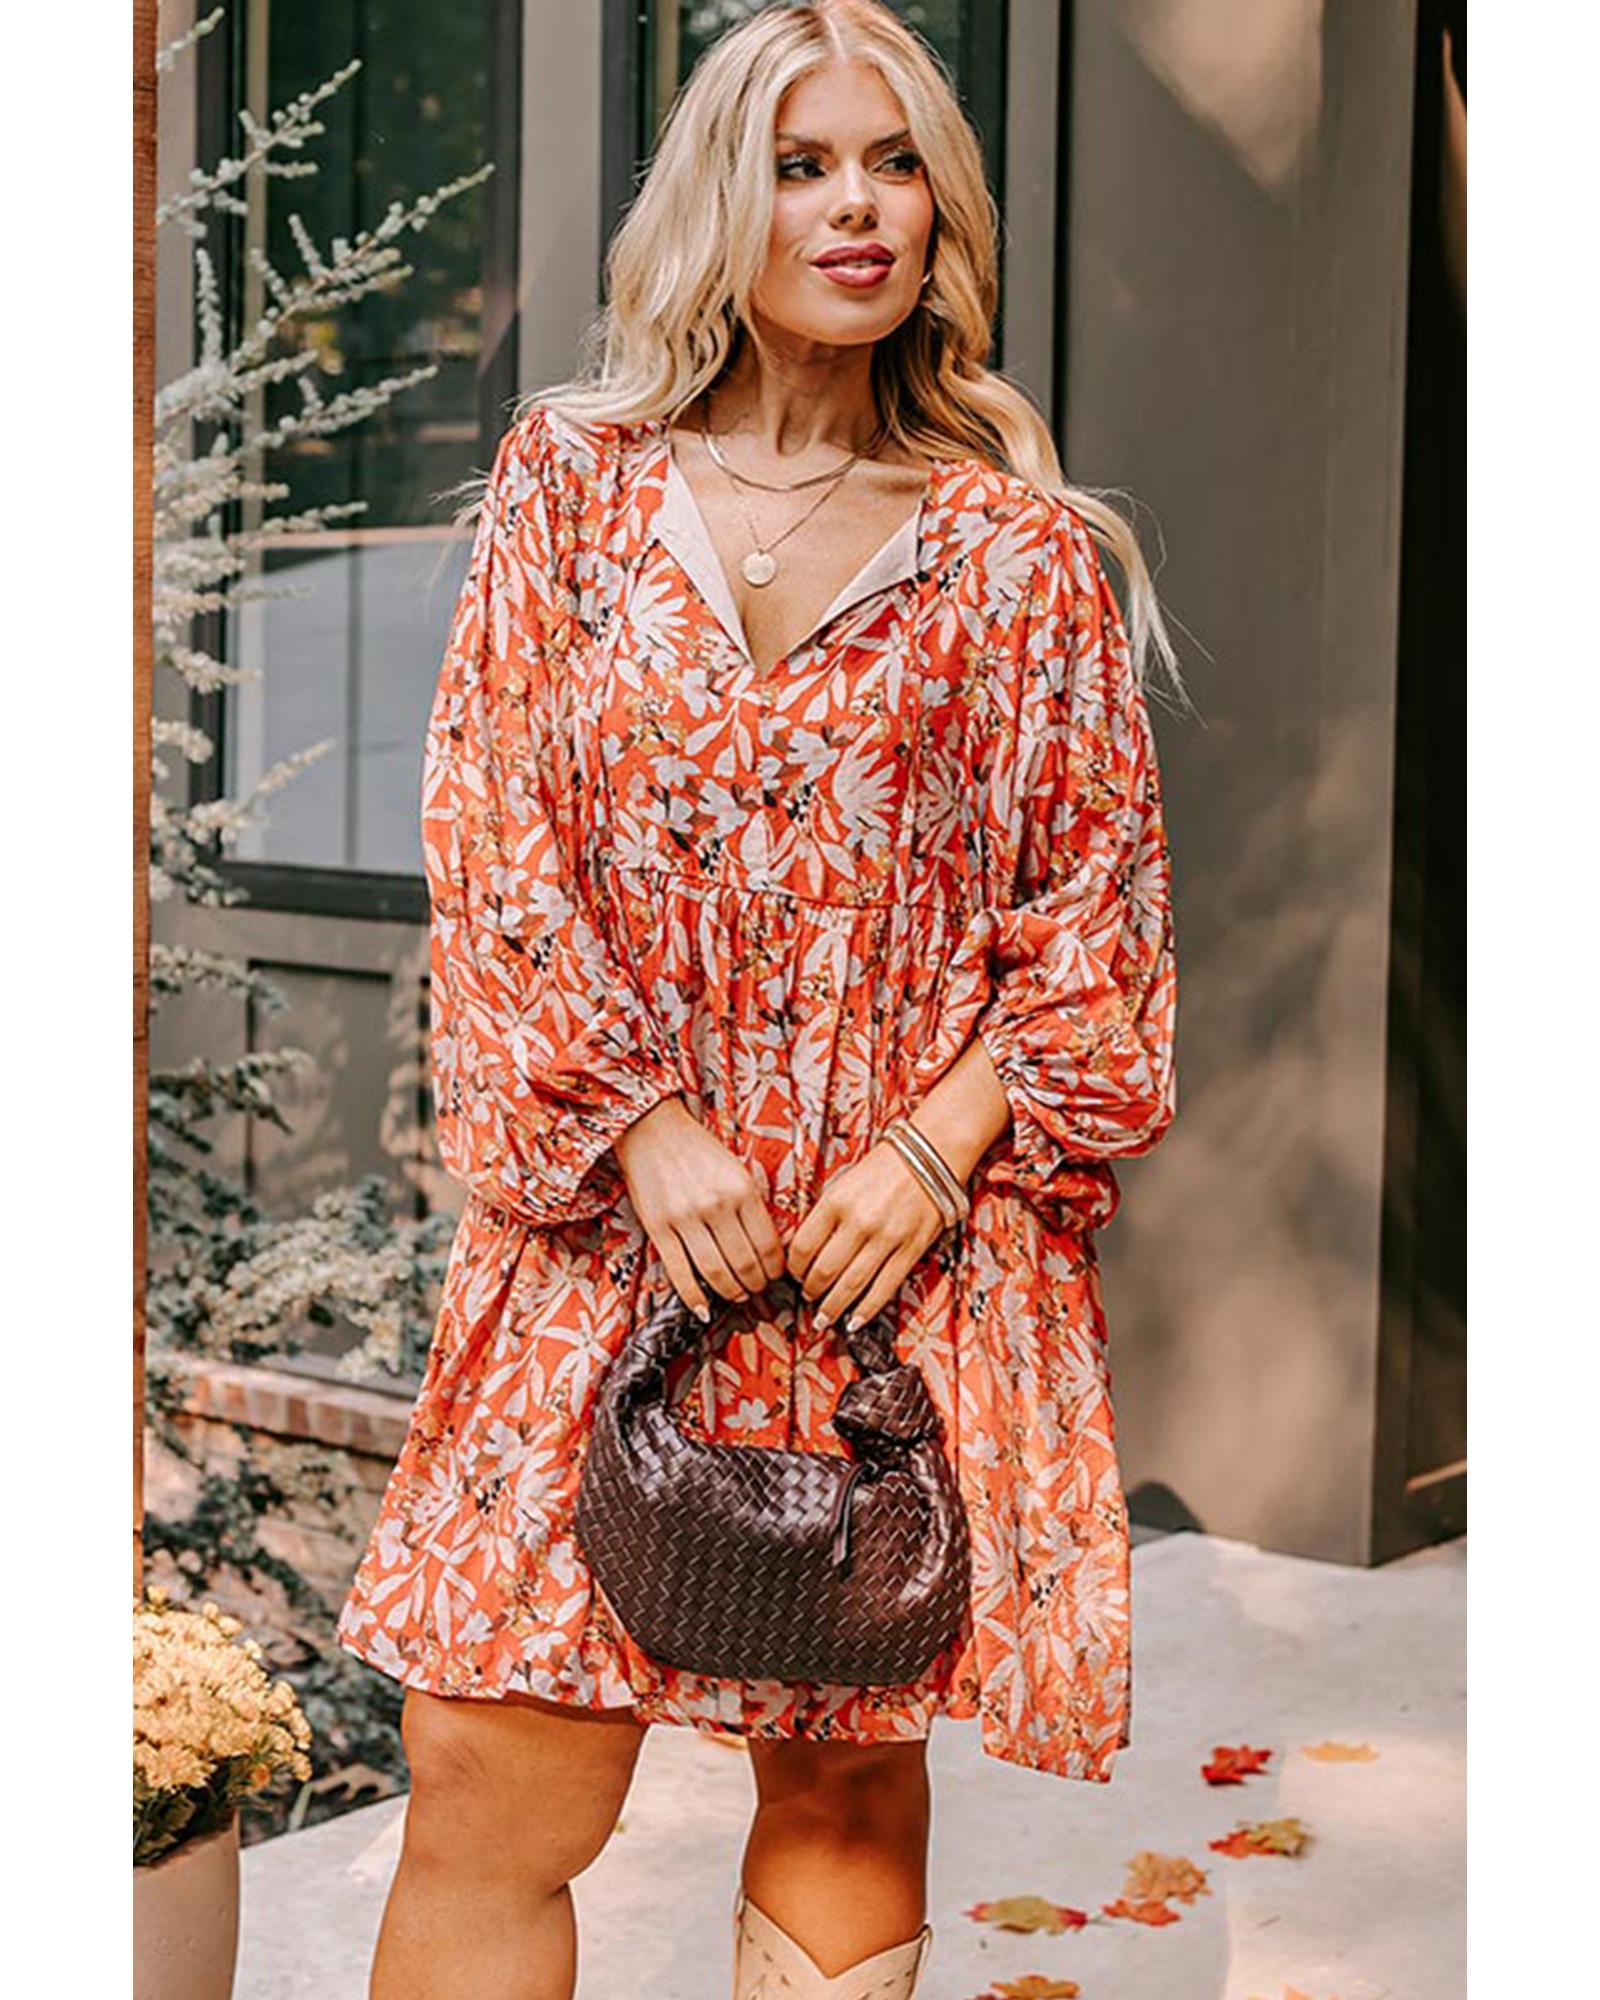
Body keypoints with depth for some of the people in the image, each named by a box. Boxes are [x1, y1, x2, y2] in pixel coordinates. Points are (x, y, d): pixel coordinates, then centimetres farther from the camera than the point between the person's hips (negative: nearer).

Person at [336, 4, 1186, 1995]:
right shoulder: (569, 476, 8)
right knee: (489, 1781, -3)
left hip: (911, 1235, 0)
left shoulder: (1023, 546, 7)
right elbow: (487, 831, 2)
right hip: (610, 1216, 0)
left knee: (848, 1778, 7)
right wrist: (639, 1123, -9)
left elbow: (1105, 892, 6)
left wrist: (941, 1145, -8)